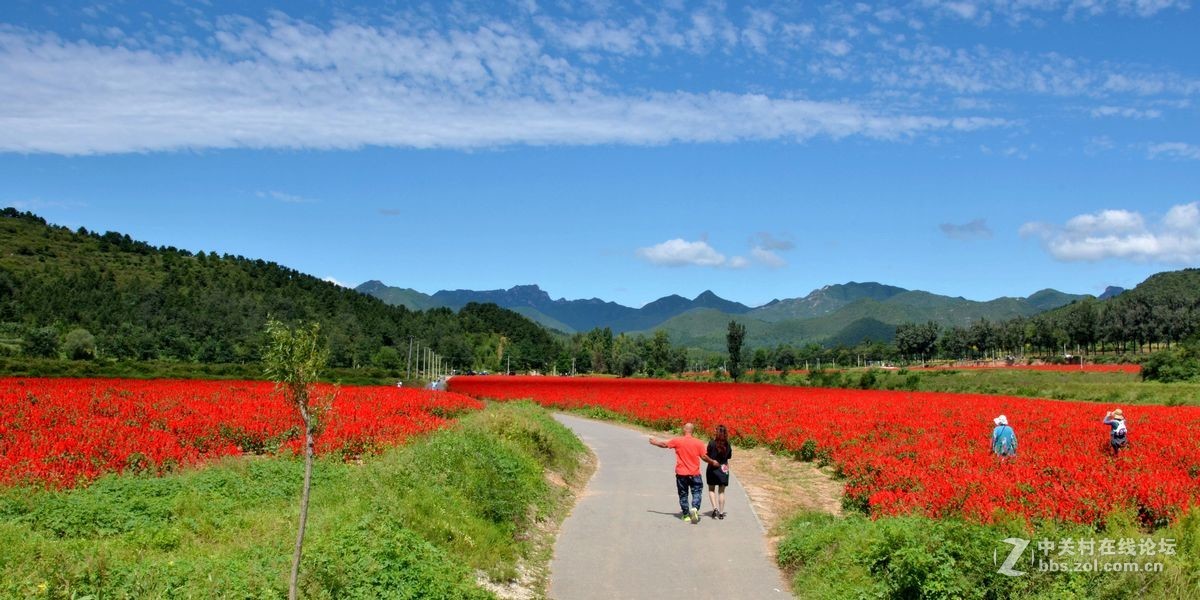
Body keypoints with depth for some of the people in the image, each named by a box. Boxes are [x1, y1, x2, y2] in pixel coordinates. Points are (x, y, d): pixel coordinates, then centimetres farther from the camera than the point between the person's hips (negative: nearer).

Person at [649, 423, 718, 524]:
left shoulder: (677, 441, -5)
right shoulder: (698, 443, -6)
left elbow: (664, 444, 9)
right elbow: (704, 457, -4)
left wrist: (654, 442, 27)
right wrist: (713, 462, 15)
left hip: (681, 474, 1)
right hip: (695, 474, -1)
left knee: (683, 494, 12)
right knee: (696, 492, 5)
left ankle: (686, 514, 18)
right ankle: (695, 508, -19)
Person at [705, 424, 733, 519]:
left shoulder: (712, 443, -14)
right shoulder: (727, 444, -5)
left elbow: (708, 455, -10)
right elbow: (729, 456, 7)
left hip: (712, 469, -2)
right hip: (723, 469, 2)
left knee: (711, 490, 14)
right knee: (721, 491, 11)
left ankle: (715, 508, -4)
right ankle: (721, 513, 12)